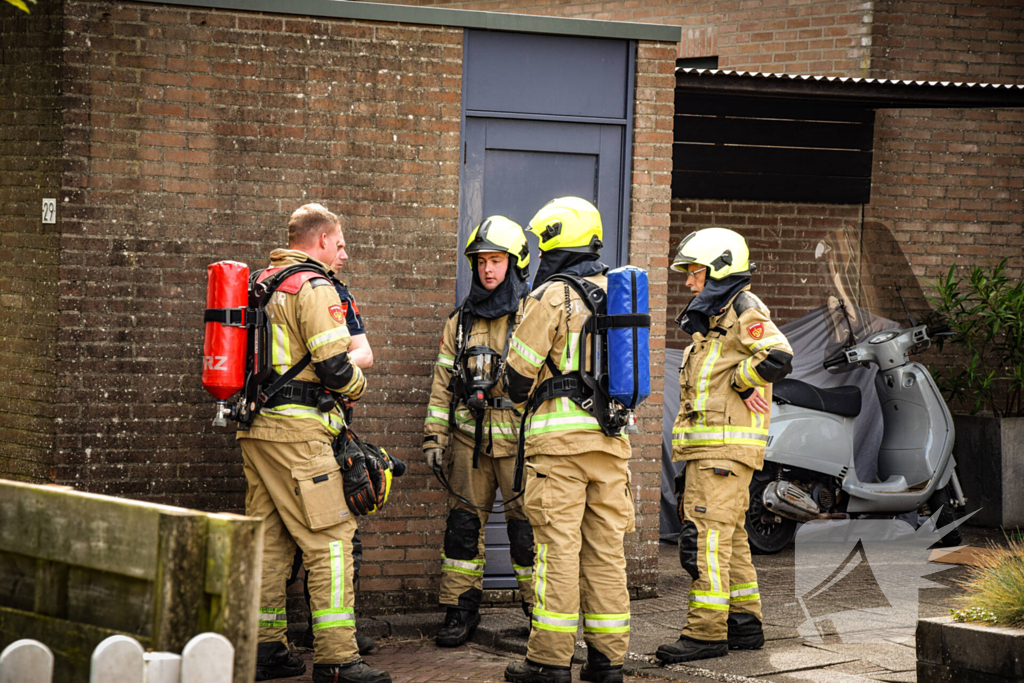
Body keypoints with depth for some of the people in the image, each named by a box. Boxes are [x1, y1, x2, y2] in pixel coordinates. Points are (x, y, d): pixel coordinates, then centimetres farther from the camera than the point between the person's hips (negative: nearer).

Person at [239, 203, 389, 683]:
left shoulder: (261, 284, 18)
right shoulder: (314, 287, -10)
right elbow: (334, 365, -16)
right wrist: (357, 386, 4)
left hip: (255, 428, 9)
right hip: (296, 431, -9)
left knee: (269, 538, 12)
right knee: (330, 539, -7)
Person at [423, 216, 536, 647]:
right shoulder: (462, 320, 12)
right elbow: (444, 380, 15)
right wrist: (434, 436, 9)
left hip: (518, 438, -4)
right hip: (469, 438, 4)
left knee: (526, 526, -3)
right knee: (463, 523, 5)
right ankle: (461, 612, 13)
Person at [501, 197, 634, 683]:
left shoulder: (552, 297, -8)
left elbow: (519, 370, -5)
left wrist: (523, 395, 17)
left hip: (560, 435, -6)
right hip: (611, 436, 6)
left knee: (558, 546, -5)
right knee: (606, 547, 8)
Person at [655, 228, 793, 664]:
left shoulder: (744, 310, -10)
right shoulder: (712, 318, 21)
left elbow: (778, 357, -25)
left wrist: (739, 379, -13)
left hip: (726, 446, -10)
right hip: (707, 446, 10)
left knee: (708, 535, -13)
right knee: (729, 537, 13)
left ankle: (706, 632, -15)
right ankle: (744, 624, 19)